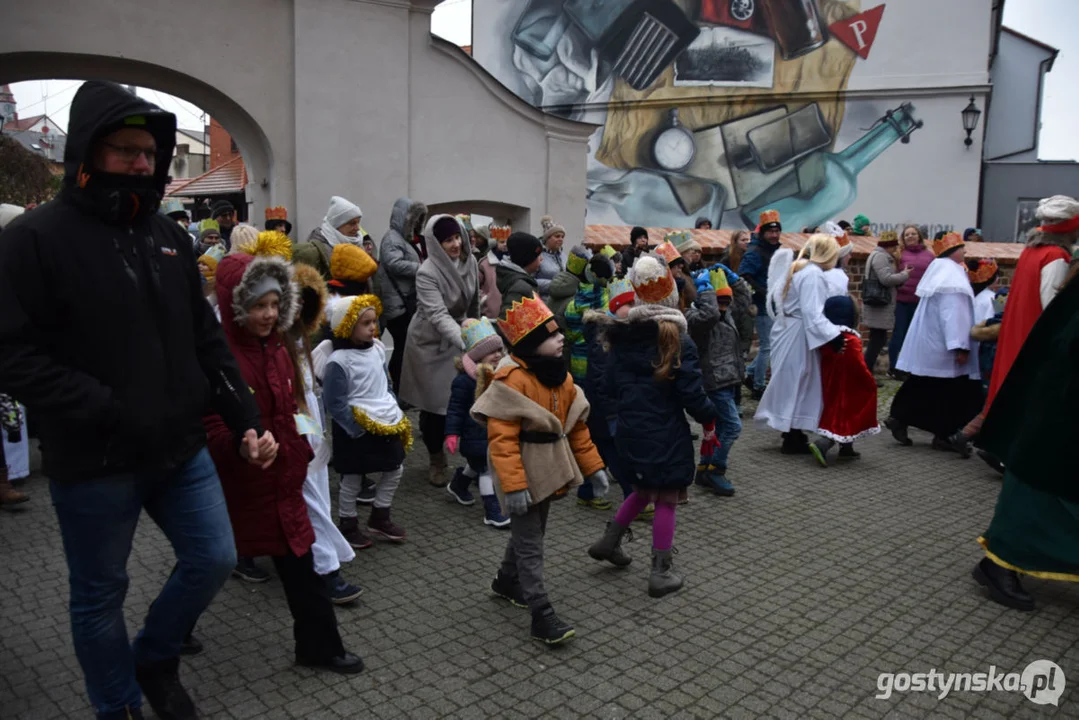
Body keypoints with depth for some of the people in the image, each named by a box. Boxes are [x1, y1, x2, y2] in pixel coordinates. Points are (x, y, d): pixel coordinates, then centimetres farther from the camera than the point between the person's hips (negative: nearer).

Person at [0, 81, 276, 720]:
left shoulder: (170, 237, 8)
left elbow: (207, 340, 10)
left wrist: (246, 419, 3)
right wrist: (111, 414, -23)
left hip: (181, 450, 5)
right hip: (93, 463, -5)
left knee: (215, 559, 13)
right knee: (100, 594, 12)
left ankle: (155, 657, 40)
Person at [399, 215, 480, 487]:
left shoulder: (470, 261, -9)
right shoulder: (427, 273, -26)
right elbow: (438, 316, -37)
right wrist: (468, 342, -50)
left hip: (458, 337, 4)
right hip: (431, 342, -4)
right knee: (435, 404, 5)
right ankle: (436, 461, 23)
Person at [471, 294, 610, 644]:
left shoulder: (560, 376, 5)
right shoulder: (512, 379, -22)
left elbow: (576, 426, 12)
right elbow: (502, 438, -25)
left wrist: (593, 467, 11)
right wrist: (513, 485, -28)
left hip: (548, 470, 9)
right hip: (525, 474, -8)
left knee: (531, 531, 23)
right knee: (530, 543, -2)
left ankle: (507, 582, 45)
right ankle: (542, 616, 4)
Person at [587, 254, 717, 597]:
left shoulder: (622, 338, 1)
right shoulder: (679, 342, -15)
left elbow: (608, 387, 6)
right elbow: (693, 394, -15)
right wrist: (710, 415, 4)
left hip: (630, 432, 6)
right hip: (666, 435, -6)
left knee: (643, 490, 26)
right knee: (666, 500, 7)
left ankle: (609, 540, 32)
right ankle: (661, 572, 13)